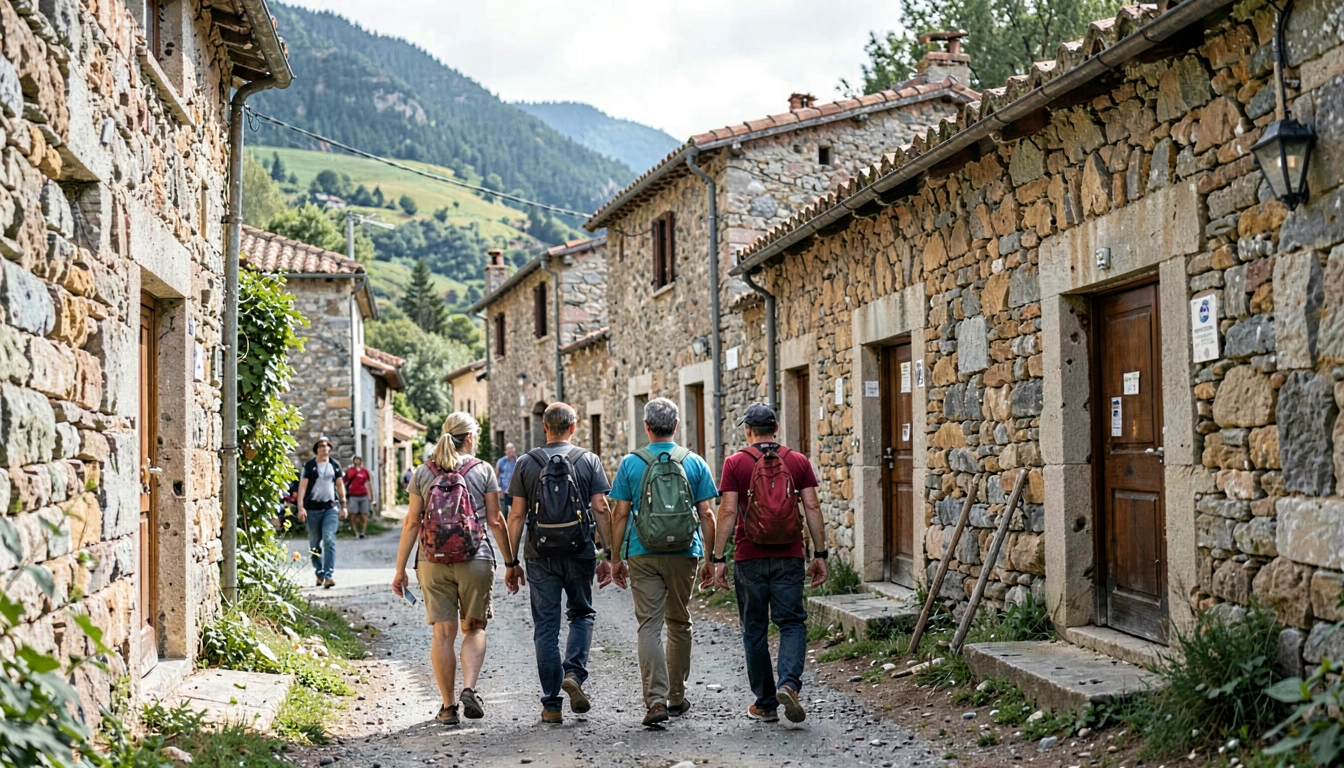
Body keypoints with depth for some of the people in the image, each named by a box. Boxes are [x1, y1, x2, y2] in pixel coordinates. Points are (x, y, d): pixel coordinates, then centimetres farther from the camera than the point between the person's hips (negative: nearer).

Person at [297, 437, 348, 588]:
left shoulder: (335, 465, 9)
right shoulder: (309, 466, -1)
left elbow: (340, 485, 15)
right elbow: (302, 486, -4)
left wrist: (343, 506, 11)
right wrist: (301, 507, -14)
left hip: (330, 508, 1)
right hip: (312, 509, -1)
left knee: (329, 540, -14)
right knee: (315, 543, 7)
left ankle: (329, 575, -19)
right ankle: (319, 573, 20)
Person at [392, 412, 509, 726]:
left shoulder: (423, 473, 5)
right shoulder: (482, 470, -1)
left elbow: (412, 523, 3)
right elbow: (495, 521, -1)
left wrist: (400, 569, 7)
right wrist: (510, 562, 6)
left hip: (432, 562, 2)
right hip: (475, 561, -1)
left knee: (443, 634, 6)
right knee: (474, 628, 13)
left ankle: (448, 706, 10)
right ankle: (469, 689, -5)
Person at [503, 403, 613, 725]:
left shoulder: (526, 463, 2)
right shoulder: (588, 460, 2)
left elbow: (517, 515, 0)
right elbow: (601, 509, -3)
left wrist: (511, 562, 4)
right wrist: (608, 556, 1)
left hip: (540, 556, 0)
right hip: (579, 553, 0)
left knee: (545, 627, 6)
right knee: (581, 614, 19)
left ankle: (551, 705, 7)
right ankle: (574, 674, -4)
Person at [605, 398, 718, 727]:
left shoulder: (631, 463, -1)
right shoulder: (694, 463, 2)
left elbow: (620, 515, 0)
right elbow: (706, 514, 1)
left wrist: (615, 558, 7)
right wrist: (711, 559, 8)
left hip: (643, 556, -1)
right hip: (684, 555, 2)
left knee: (649, 626, -3)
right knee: (679, 625, 15)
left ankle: (656, 698, -16)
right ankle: (676, 696, 25)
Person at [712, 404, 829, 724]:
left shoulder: (736, 463, -2)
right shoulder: (798, 461, 4)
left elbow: (728, 512, -6)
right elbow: (812, 508, 1)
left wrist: (719, 558, -2)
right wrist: (820, 555, 6)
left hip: (749, 559, -1)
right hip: (789, 557, 1)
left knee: (755, 631, 9)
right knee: (792, 623, 7)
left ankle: (766, 704, 14)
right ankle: (788, 683, -17)